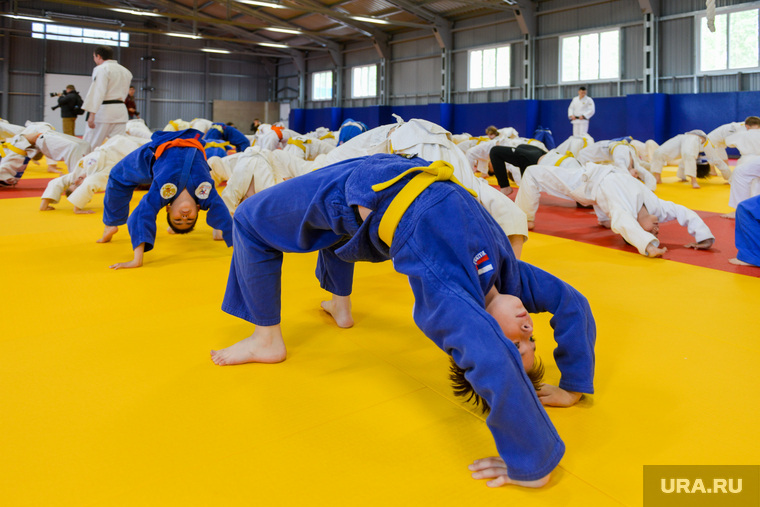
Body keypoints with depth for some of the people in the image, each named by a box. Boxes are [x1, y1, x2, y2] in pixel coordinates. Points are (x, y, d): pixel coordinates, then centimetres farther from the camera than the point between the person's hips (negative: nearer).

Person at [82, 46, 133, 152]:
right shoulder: (125, 71, 16)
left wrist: (92, 114, -18)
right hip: (121, 111, 7)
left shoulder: (101, 69, -7)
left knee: (89, 146, -1)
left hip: (104, 111, -7)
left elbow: (98, 92, -16)